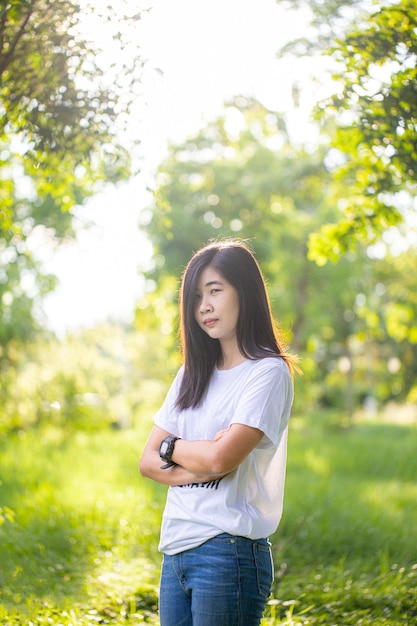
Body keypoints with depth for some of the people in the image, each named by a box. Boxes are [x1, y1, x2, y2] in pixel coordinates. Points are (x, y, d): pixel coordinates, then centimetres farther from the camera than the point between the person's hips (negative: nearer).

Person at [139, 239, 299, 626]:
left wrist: (172, 446, 0)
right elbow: (148, 462, 9)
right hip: (176, 551, 6)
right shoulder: (193, 374, 14)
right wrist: (195, 467, -9)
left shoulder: (268, 372, -7)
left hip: (228, 553, -6)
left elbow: (221, 457, -19)